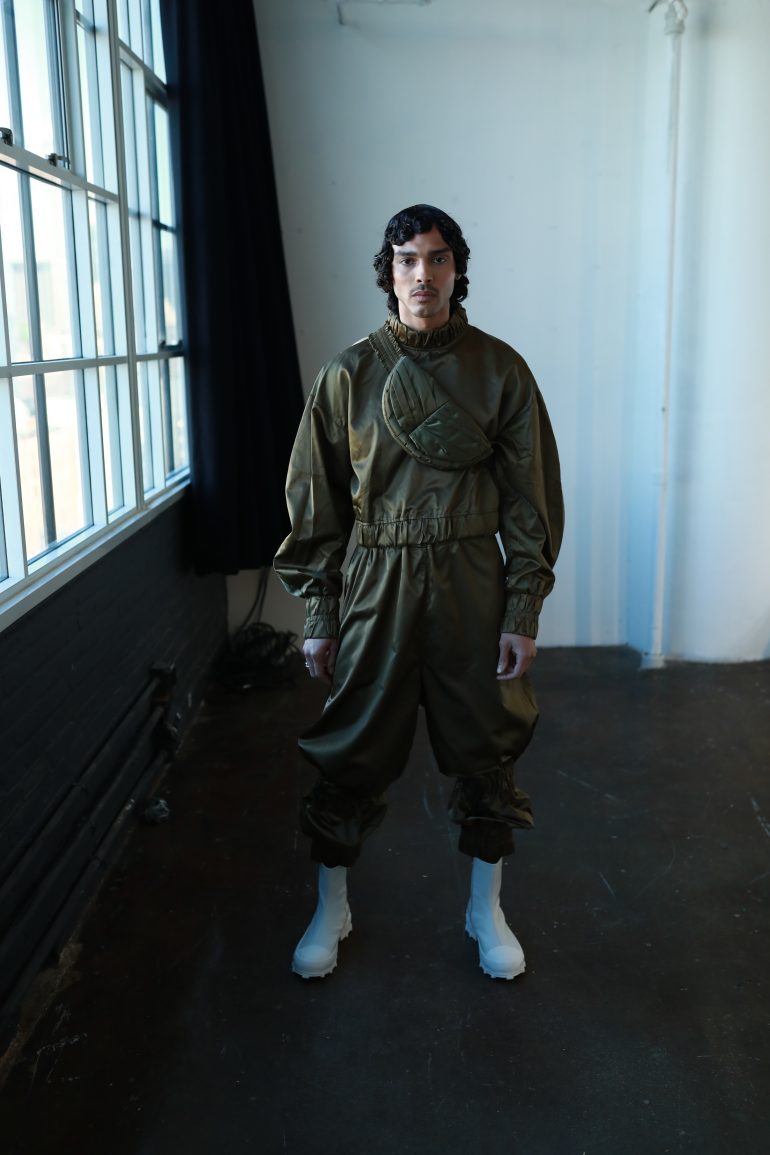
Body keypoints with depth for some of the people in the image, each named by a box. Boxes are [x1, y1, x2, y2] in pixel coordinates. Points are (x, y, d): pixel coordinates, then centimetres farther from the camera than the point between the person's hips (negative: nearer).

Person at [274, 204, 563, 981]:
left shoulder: (499, 370, -2)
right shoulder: (348, 375, -2)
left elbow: (531, 495, 0)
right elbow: (315, 502, 2)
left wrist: (523, 612, -4)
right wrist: (317, 617, 0)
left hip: (472, 581, 1)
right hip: (375, 582, 0)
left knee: (485, 747, 11)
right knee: (352, 751, 8)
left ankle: (486, 908, 33)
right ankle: (331, 910, 30)